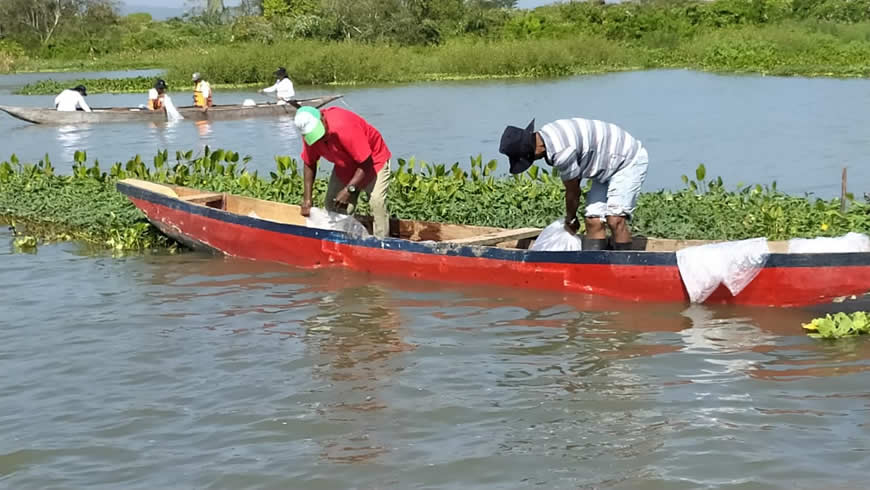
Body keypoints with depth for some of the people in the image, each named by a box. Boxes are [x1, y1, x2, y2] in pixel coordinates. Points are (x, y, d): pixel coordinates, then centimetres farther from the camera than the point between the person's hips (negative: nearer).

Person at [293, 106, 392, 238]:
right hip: (345, 166, 6)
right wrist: (307, 198, -9)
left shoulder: (344, 127, -39)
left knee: (377, 203, -22)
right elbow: (309, 164, -4)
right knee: (332, 205, -2)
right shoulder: (309, 132, -19)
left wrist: (349, 190, -35)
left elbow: (366, 163, -32)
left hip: (373, 160, -6)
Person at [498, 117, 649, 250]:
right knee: (593, 221, 0)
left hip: (629, 161, -9)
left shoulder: (561, 152, -32)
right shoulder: (546, 135, -4)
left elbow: (573, 191, -16)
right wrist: (571, 216, 13)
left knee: (615, 220, -21)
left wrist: (570, 219, 2)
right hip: (607, 168, 9)